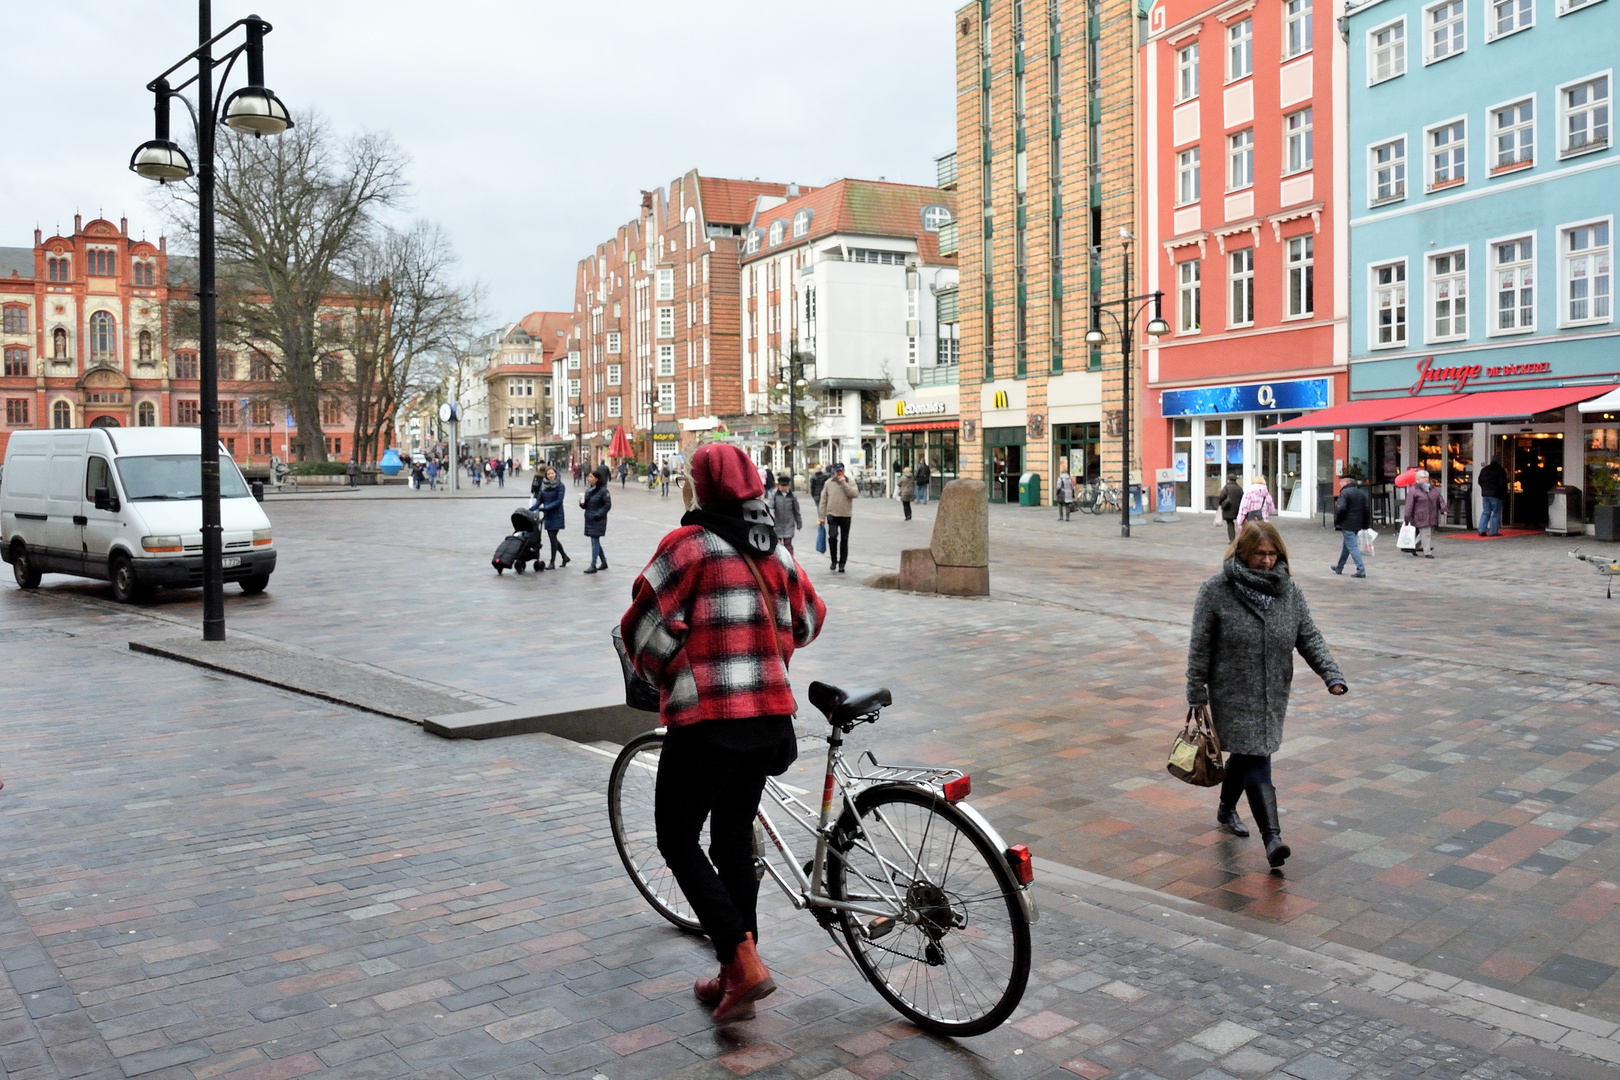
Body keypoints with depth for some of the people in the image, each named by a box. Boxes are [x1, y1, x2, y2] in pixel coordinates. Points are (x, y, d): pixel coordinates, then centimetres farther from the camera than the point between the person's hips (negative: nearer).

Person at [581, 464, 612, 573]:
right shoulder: (588, 490, 10)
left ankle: (593, 566, -6)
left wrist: (598, 515, -19)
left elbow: (608, 505, -14)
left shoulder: (603, 491, -13)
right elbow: (585, 506, 17)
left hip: (598, 521, -8)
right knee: (596, 542, 14)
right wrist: (582, 503, -5)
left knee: (595, 541, -8)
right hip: (589, 519, 8)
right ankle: (604, 563, 27)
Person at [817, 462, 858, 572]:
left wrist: (844, 483, -17)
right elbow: (823, 500, 6)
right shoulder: (828, 483, 4)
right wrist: (822, 516, 2)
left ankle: (842, 563, 18)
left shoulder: (850, 482, 3)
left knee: (844, 540, 7)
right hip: (832, 515, -1)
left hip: (845, 515, 1)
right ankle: (834, 560, 0)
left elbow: (854, 494, -15)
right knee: (832, 536, -17)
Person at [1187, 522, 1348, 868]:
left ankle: (1226, 811, 40)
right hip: (1233, 695, -5)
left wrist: (1332, 674, -10)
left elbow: (1309, 637, 5)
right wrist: (1197, 696, -8)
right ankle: (1272, 837, -13)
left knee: (1245, 753, 17)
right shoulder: (1215, 591, -10)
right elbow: (1200, 648, -8)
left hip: (1273, 695, 5)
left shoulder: (1289, 590, 4)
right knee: (1256, 763, -11)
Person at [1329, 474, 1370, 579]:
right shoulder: (1362, 493, 13)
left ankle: (1361, 570, -14)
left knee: (1352, 547, -8)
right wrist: (1365, 525, 15)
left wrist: (1337, 521, -9)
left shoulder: (1344, 492, -12)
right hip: (1357, 525, 9)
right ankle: (1339, 567, 33)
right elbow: (1367, 510, 13)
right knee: (1346, 546, 20)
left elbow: (1341, 508, -24)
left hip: (1347, 525, -9)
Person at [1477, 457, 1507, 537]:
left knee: (1485, 512, 9)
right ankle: (1493, 532, -3)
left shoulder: (1484, 470, 11)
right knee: (1496, 513, 0)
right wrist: (1504, 494, -1)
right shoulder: (1501, 471, -7)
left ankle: (1482, 530, -1)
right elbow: (1503, 484, -11)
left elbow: (1480, 481, 16)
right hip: (1496, 495, -5)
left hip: (1485, 494, 5)